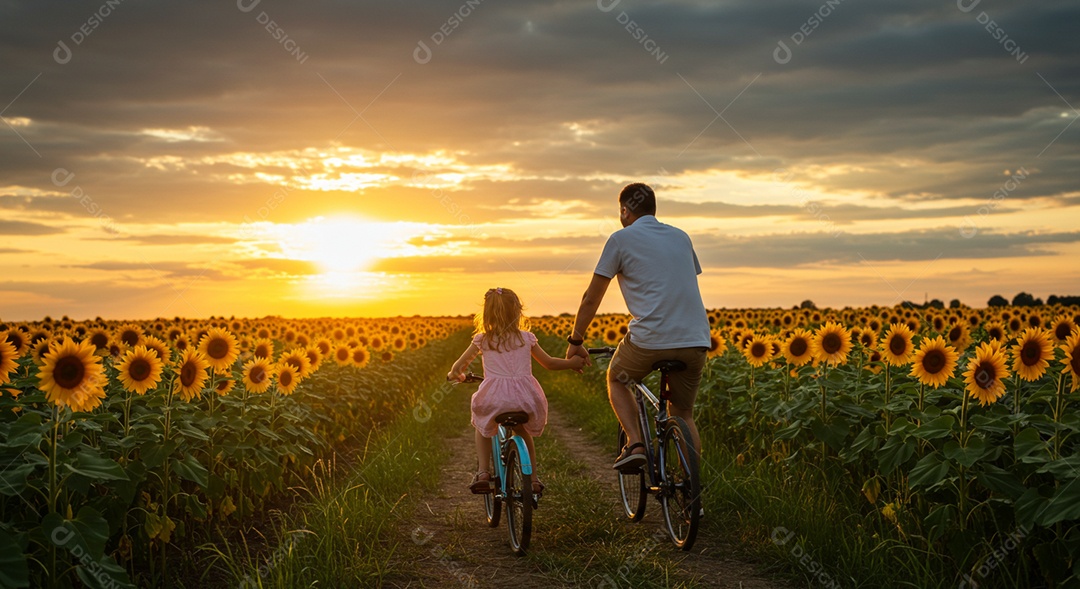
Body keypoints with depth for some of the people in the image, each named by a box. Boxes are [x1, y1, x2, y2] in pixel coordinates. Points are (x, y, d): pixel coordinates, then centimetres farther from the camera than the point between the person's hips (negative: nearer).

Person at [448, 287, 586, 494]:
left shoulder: (482, 340, 9)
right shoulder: (526, 338, 12)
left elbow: (458, 367, 15)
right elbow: (549, 363, 21)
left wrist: (455, 374, 38)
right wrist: (572, 363, 38)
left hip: (494, 397, -1)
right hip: (524, 397, 2)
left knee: (482, 425, 31)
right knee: (523, 431, 32)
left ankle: (483, 472, 15)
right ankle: (533, 480, 27)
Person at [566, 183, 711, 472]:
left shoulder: (621, 239, 4)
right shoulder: (681, 237, 19)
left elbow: (591, 298, 6)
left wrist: (575, 342, 17)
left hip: (649, 339, -4)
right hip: (695, 340, 5)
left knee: (616, 379, 25)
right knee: (683, 414, 20)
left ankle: (635, 443, 5)